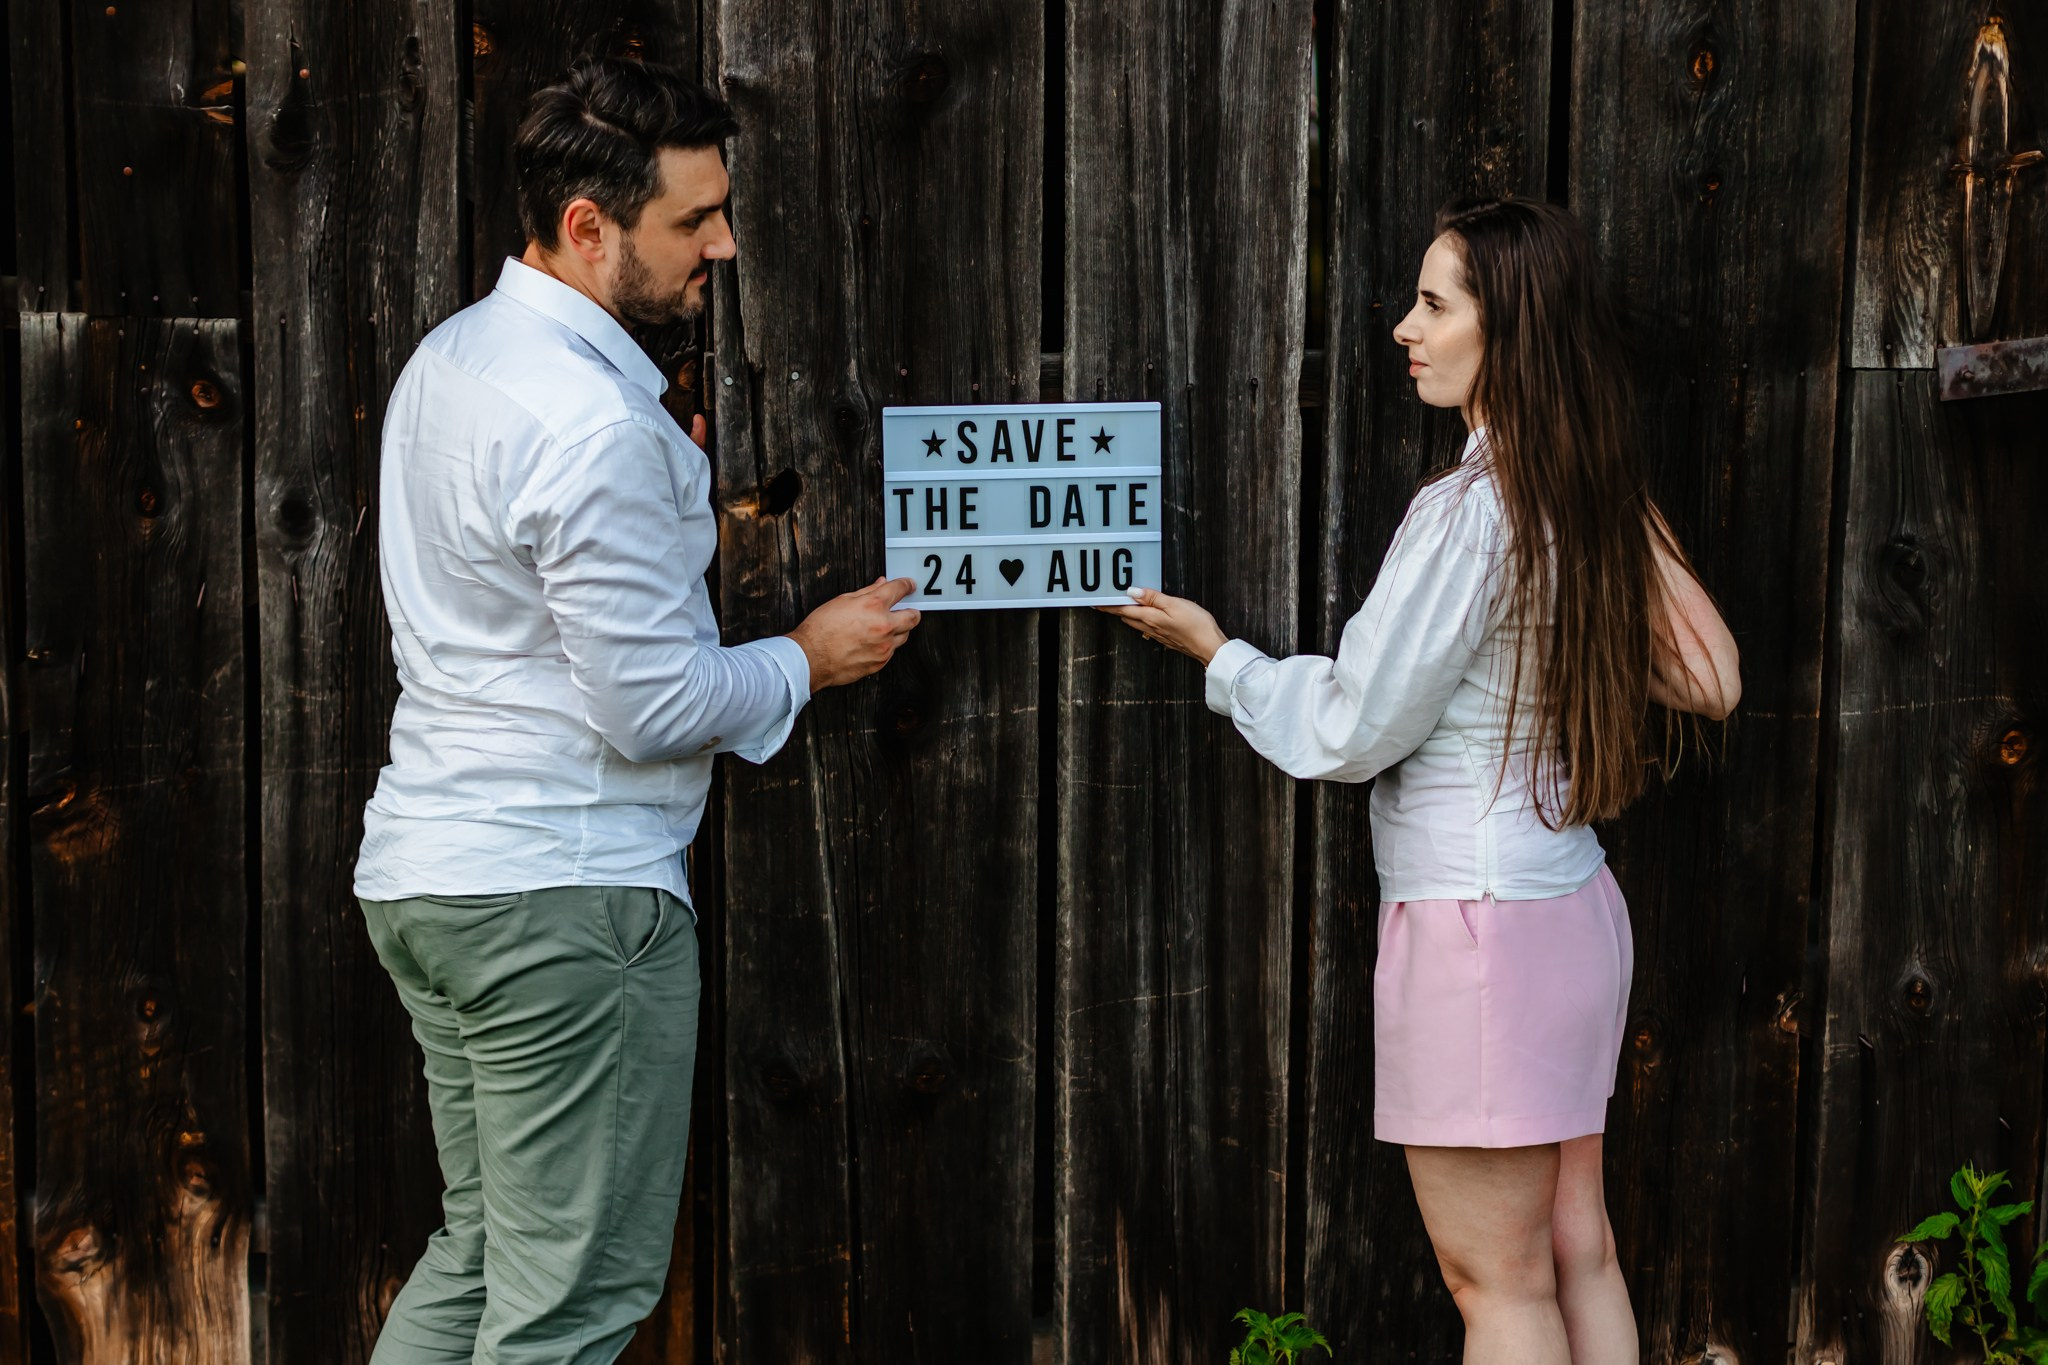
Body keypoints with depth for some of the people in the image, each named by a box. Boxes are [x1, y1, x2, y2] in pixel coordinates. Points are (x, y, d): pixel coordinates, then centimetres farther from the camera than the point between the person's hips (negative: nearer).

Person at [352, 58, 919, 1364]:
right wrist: (811, 655, -3)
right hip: (566, 896, -10)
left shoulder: (451, 357, 11)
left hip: (424, 871, 10)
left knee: (480, 1251, 19)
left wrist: (667, 496, 14)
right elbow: (655, 706, -19)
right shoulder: (594, 422, -20)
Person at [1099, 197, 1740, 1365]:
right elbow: (1709, 680, 11)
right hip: (1576, 905, 9)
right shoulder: (1596, 499, 5)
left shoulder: (1468, 512, -18)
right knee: (1578, 1249, 16)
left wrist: (1218, 655, 3)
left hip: (1476, 919, -8)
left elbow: (1349, 729, -13)